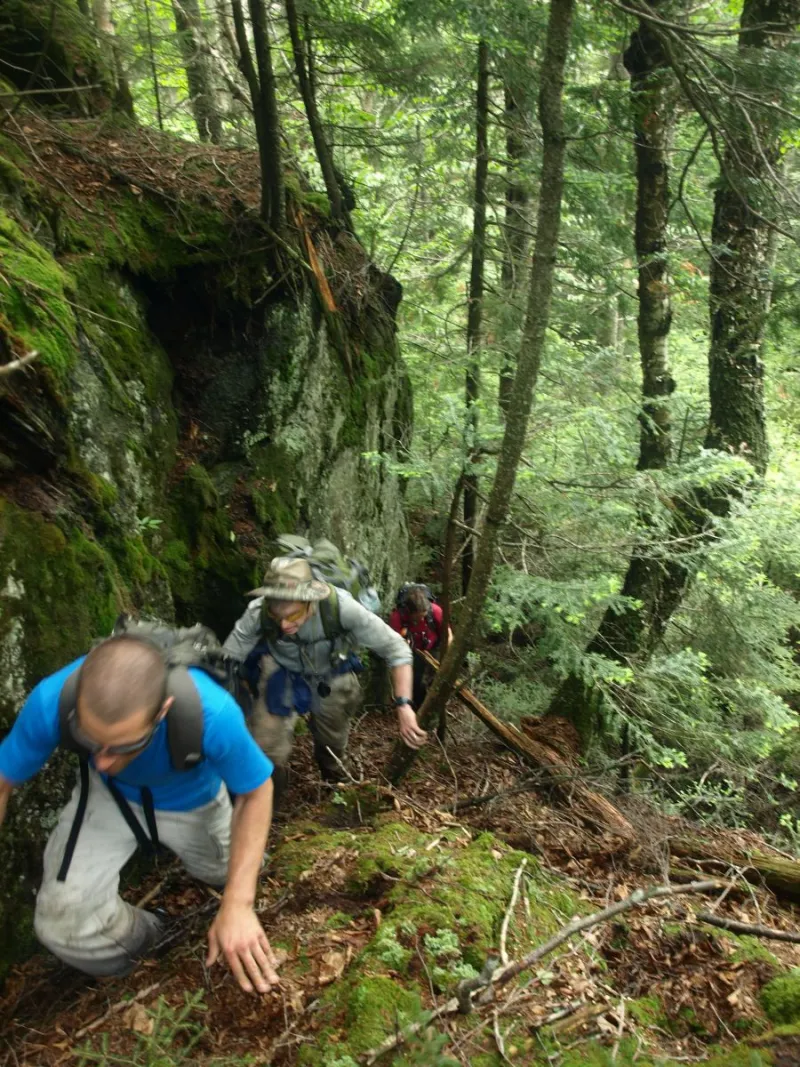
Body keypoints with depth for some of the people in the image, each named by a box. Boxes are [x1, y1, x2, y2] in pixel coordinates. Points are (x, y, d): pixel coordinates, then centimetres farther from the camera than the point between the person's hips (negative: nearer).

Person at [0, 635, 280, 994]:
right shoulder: (51, 701, -38)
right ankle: (140, 938, 16)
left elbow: (256, 792, -23)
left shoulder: (213, 714, -42)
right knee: (64, 925, -17)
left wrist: (237, 904, -28)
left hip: (192, 800, 0)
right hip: (108, 795, 0)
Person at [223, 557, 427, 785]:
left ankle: (335, 781, 56)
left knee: (333, 748, 23)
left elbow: (396, 648, -27)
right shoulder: (258, 613, -34)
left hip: (333, 679, 1)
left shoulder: (341, 607, -37)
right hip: (281, 678, -1)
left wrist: (403, 706, -34)